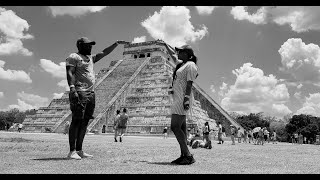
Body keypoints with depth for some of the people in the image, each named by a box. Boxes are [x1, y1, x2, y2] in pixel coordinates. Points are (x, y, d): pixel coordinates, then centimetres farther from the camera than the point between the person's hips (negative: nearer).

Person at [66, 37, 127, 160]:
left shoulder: (90, 58, 25)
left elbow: (104, 53, 30)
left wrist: (117, 43, 26)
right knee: (76, 121, -10)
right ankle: (72, 151, -7)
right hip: (79, 93, -8)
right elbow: (70, 73, -12)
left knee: (85, 122, 6)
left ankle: (79, 150, 10)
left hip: (91, 93, 8)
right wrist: (72, 88, -25)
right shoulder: (73, 57, 0)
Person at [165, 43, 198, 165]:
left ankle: (188, 156, -14)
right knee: (181, 128, 7)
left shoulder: (190, 65, -8)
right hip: (178, 99, 10)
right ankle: (183, 156, 10)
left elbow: (189, 84, -17)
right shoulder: (182, 63, 18)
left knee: (175, 127, -15)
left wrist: (186, 99, -24)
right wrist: (165, 44, 44)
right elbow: (172, 54, 35)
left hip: (183, 98, -10)